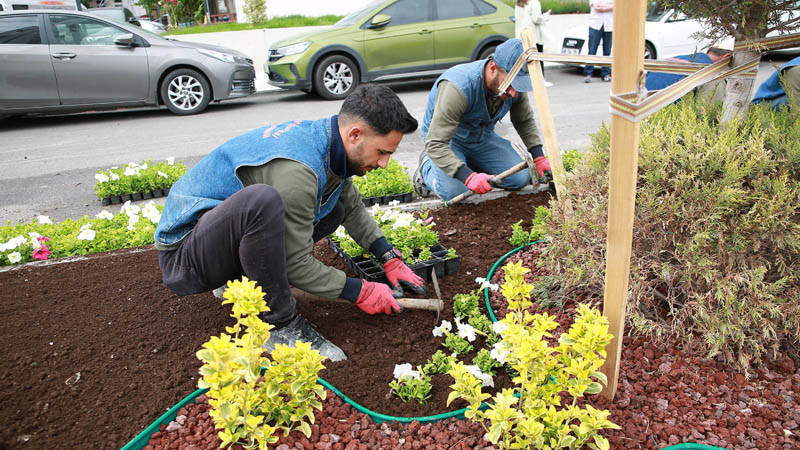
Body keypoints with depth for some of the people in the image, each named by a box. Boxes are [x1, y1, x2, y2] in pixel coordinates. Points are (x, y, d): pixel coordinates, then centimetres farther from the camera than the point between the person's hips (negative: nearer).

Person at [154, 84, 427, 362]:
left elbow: (354, 208, 14)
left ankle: (243, 278, 9)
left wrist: (391, 261, 10)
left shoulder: (323, 138, -3)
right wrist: (359, 292, -13)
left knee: (331, 209, 7)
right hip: (184, 254, -9)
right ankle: (280, 326, -20)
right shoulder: (296, 169, -31)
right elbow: (295, 263, -23)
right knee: (263, 200, -38)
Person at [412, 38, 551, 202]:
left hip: (482, 137, 6)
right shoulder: (458, 87, -38)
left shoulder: (513, 84, -17)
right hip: (448, 138, -6)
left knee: (521, 178, -9)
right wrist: (468, 177, -47)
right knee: (454, 191, -30)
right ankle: (427, 166, 3)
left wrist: (539, 157, -6)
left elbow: (525, 121, 4)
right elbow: (435, 144, -39)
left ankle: (470, 163, 14)